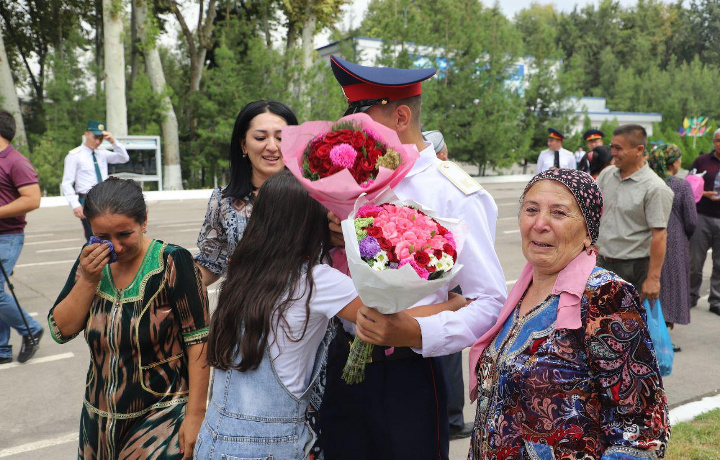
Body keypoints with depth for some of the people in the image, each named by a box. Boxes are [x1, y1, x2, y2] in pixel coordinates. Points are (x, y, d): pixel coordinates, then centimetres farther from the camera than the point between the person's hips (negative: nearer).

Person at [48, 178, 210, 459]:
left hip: (164, 415, -5)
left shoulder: (172, 262, -17)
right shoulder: (91, 260, 0)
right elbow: (61, 331, -1)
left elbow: (198, 341, -17)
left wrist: (195, 415, -18)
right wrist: (88, 280, -15)